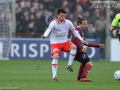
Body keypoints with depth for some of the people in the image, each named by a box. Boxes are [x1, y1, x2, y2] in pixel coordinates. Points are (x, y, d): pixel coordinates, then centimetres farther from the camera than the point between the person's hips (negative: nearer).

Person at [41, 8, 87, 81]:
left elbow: (74, 31, 13)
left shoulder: (68, 23, -1)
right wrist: (45, 35, -56)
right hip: (55, 43, -3)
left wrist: (81, 39, 7)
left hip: (65, 42, 3)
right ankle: (54, 76, -16)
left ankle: (69, 65, -14)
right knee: (55, 57, -24)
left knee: (74, 47, -26)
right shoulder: (54, 23, -15)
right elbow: (49, 29, -35)